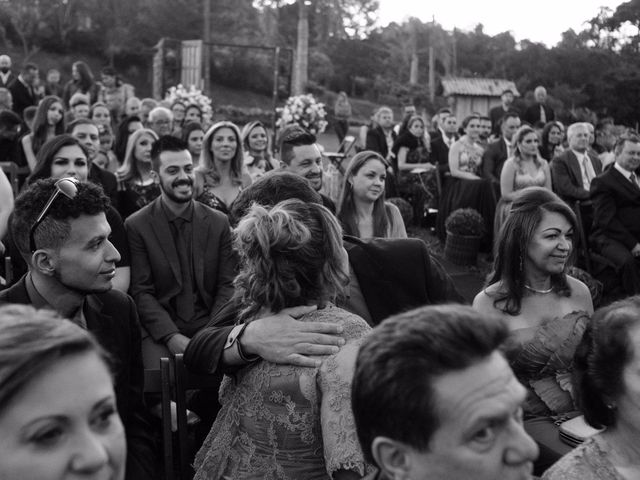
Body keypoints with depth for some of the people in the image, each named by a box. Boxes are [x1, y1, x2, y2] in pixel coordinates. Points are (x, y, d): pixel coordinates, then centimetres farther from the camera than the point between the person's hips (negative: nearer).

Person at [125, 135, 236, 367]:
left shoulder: (219, 222, 7)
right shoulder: (136, 225, 0)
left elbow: (227, 285, 5)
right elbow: (141, 291, -3)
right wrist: (172, 337, -16)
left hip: (209, 326, 2)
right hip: (159, 331, -2)